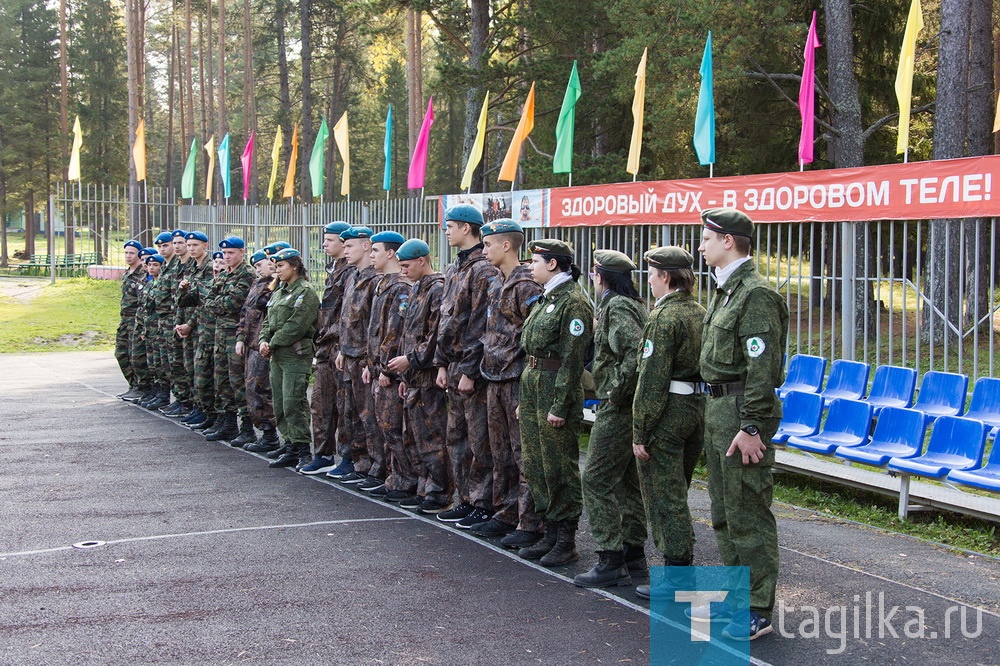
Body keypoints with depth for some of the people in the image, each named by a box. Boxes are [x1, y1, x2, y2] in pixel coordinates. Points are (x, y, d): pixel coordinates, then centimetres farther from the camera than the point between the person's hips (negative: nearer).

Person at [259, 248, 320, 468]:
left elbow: (296, 325, -17)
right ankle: (290, 445, 15)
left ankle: (301, 448, -7)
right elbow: (268, 321, 19)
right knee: (280, 404, 9)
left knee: (293, 403, -11)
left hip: (296, 354, -9)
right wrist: (263, 341, 0)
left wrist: (273, 343, -13)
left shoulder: (305, 292, -9)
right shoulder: (278, 293, 19)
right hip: (277, 356, 9)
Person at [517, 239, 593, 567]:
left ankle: (566, 542, 6)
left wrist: (560, 405, -20)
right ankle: (550, 533, 22)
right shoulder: (545, 299, 16)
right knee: (535, 464, 12)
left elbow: (572, 359, -17)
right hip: (532, 385, 10)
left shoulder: (574, 302, -14)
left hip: (556, 387, -10)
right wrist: (525, 398, 18)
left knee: (559, 467, -3)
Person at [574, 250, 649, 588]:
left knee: (597, 480, -6)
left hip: (617, 408, -10)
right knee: (628, 481, 15)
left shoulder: (616, 308, -16)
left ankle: (610, 561, -4)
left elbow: (637, 353, -28)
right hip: (632, 406, 10)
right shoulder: (634, 304, 14)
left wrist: (616, 391, -20)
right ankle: (634, 555, 22)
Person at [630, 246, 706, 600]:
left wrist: (640, 432, -15)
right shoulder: (700, 313, 10)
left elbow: (652, 380, -18)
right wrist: (700, 411, 20)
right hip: (697, 408, 8)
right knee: (676, 493, 18)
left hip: (667, 412, -8)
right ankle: (682, 562, 24)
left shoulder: (663, 317, -16)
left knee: (663, 495, -1)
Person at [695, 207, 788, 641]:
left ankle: (757, 611, 2)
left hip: (743, 410, -11)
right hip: (718, 409, 11)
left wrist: (751, 427, -23)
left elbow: (763, 368, -21)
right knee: (724, 511, 17)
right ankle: (735, 594, 29)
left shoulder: (756, 294, -17)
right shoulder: (724, 291, 15)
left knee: (748, 514, -5)